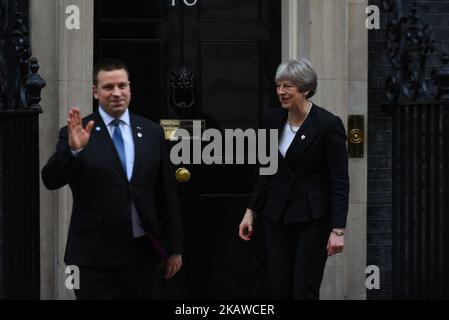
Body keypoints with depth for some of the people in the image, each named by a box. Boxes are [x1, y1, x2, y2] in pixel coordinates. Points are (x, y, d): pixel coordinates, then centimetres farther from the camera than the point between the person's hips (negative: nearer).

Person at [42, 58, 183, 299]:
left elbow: (167, 193, 10)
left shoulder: (151, 132, 8)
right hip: (95, 256, -3)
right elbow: (51, 180, -13)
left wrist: (174, 247, 10)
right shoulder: (77, 134, -2)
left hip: (145, 252, 3)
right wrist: (73, 149, -31)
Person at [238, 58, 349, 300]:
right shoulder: (273, 119, 3)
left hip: (312, 218, -5)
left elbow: (340, 181, -13)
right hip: (277, 214, 5)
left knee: (304, 291, -5)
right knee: (280, 291, 6)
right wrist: (251, 211, 8)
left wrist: (338, 229, -17)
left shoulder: (328, 124, -13)